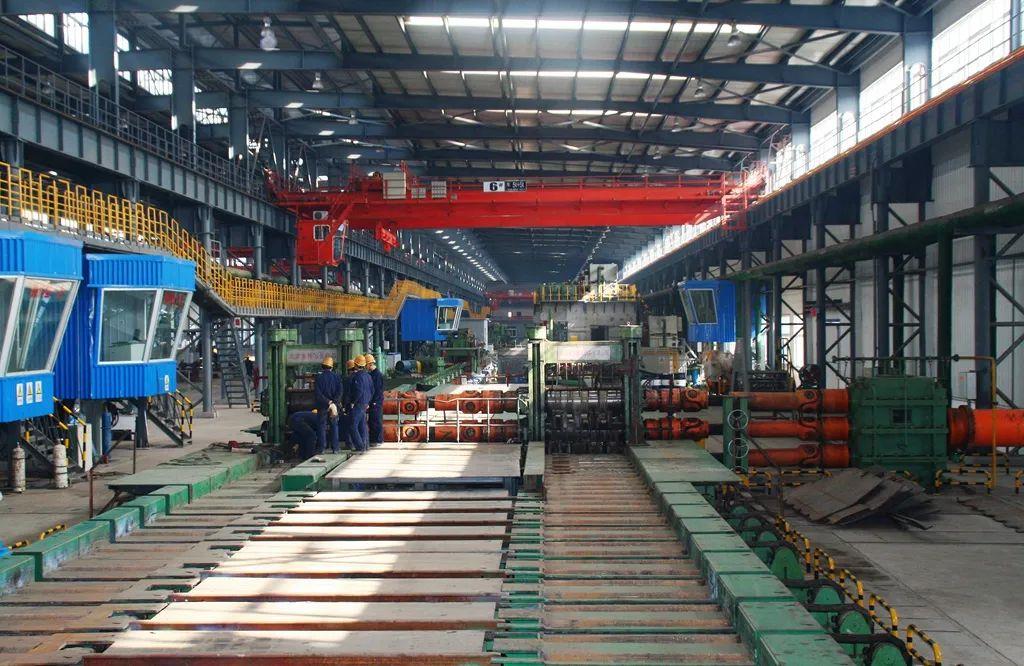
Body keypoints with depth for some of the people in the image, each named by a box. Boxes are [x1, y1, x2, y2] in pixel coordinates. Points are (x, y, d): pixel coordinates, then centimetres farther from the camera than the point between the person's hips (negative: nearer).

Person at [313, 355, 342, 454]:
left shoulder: (319, 377, -6)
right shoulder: (336, 377, 1)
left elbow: (317, 393, -12)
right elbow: (339, 392, -6)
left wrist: (327, 402, -10)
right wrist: (333, 403, -9)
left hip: (322, 406, -2)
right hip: (334, 405, 2)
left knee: (322, 426, 3)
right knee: (334, 426, 8)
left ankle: (322, 447, 1)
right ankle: (335, 447, 6)